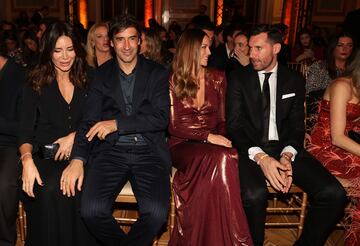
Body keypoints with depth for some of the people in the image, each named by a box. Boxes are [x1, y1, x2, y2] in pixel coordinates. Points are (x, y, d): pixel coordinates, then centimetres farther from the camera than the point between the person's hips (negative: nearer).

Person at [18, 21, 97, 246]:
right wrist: (27, 159, -18)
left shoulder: (87, 82, 12)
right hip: (44, 157, 0)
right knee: (48, 190, -33)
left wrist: (75, 136, -10)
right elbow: (25, 130, 0)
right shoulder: (36, 84, 9)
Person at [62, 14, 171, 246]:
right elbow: (89, 120, 6)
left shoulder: (157, 73, 9)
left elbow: (161, 118, -2)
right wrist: (78, 159, -10)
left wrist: (117, 123, -11)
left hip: (149, 151, -1)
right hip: (110, 150, 1)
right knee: (92, 210, -23)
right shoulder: (101, 75, 13)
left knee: (157, 212, -25)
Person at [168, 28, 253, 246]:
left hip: (213, 144, 3)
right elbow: (173, 125, -5)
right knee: (221, 158, -34)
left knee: (224, 158, -34)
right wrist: (208, 137, -18)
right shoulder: (173, 80, 2)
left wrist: (221, 138, -9)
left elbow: (222, 120, 13)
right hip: (182, 145, -3)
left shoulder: (217, 78, 13)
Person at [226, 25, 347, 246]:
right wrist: (260, 157, -18)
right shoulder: (238, 78, 4)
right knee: (254, 195, -34)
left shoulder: (294, 80, 10)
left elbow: (297, 126, 7)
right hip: (251, 149, -2)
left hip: (286, 148, 3)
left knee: (334, 194, -18)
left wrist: (287, 156, -13)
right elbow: (234, 125, -3)